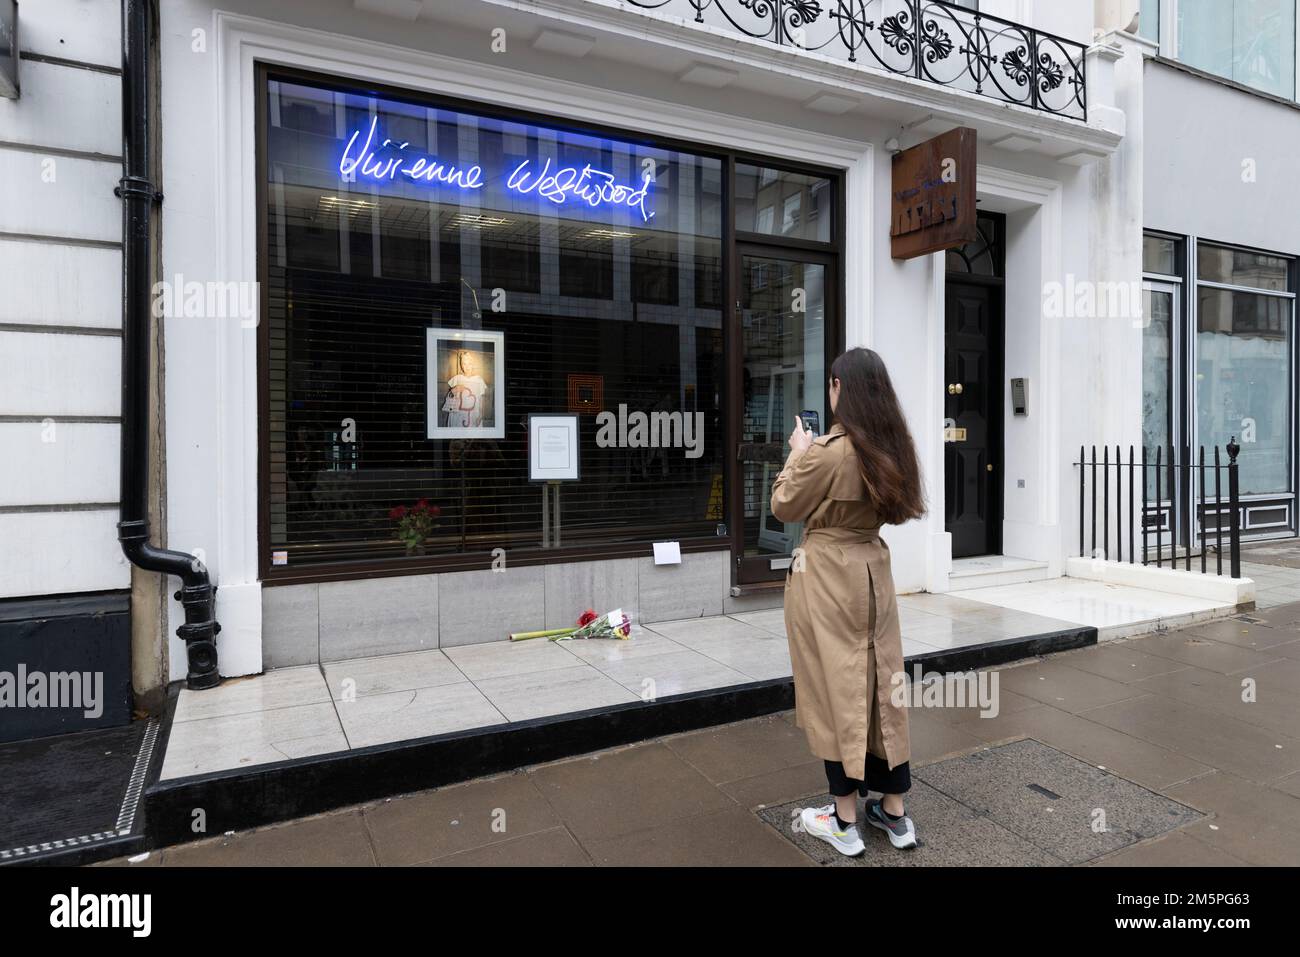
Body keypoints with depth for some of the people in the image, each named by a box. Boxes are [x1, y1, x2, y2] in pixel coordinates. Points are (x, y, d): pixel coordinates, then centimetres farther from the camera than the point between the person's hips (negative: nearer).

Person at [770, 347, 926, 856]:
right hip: (872, 570, 7)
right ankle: (894, 812, 25)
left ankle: (845, 819, 16)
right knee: (880, 683, 13)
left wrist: (798, 452, 6)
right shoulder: (892, 448, 2)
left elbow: (784, 506, -7)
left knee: (836, 687, 4)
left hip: (827, 576, -7)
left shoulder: (824, 450, -20)